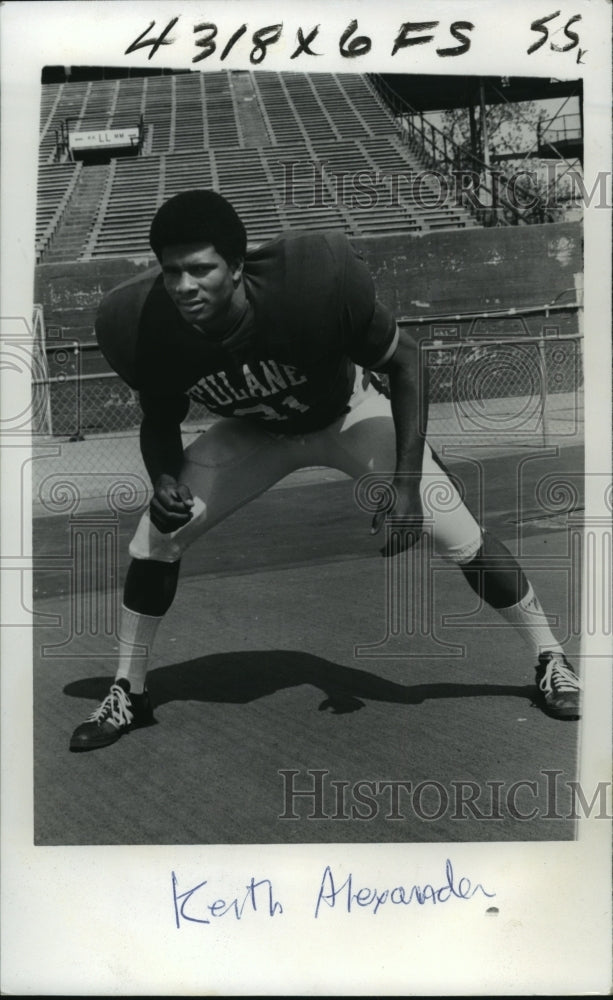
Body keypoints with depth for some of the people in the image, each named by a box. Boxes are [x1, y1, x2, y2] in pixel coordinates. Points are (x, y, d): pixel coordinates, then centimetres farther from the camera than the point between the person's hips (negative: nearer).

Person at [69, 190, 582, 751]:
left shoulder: (312, 284, -38)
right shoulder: (144, 327, -27)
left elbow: (403, 360, -23)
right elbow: (160, 421, -6)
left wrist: (406, 486, -27)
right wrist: (164, 481, -29)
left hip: (350, 414, -3)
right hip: (250, 434, 3)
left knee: (460, 536, -12)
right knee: (156, 535, -8)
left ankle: (550, 659, 14)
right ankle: (129, 694, 13)